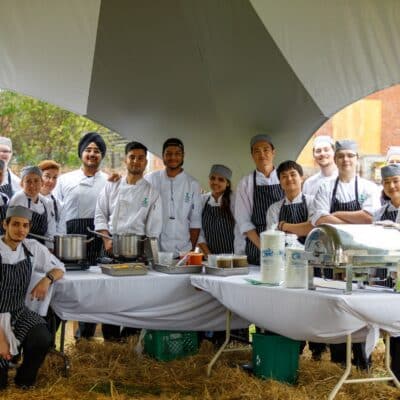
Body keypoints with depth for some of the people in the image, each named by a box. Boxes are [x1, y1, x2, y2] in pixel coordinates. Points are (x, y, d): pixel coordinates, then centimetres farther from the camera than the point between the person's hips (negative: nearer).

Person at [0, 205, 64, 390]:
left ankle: (24, 379, 4)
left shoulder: (33, 248, -2)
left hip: (19, 312, 4)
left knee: (43, 340, -24)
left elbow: (58, 268, 10)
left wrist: (47, 279, -14)